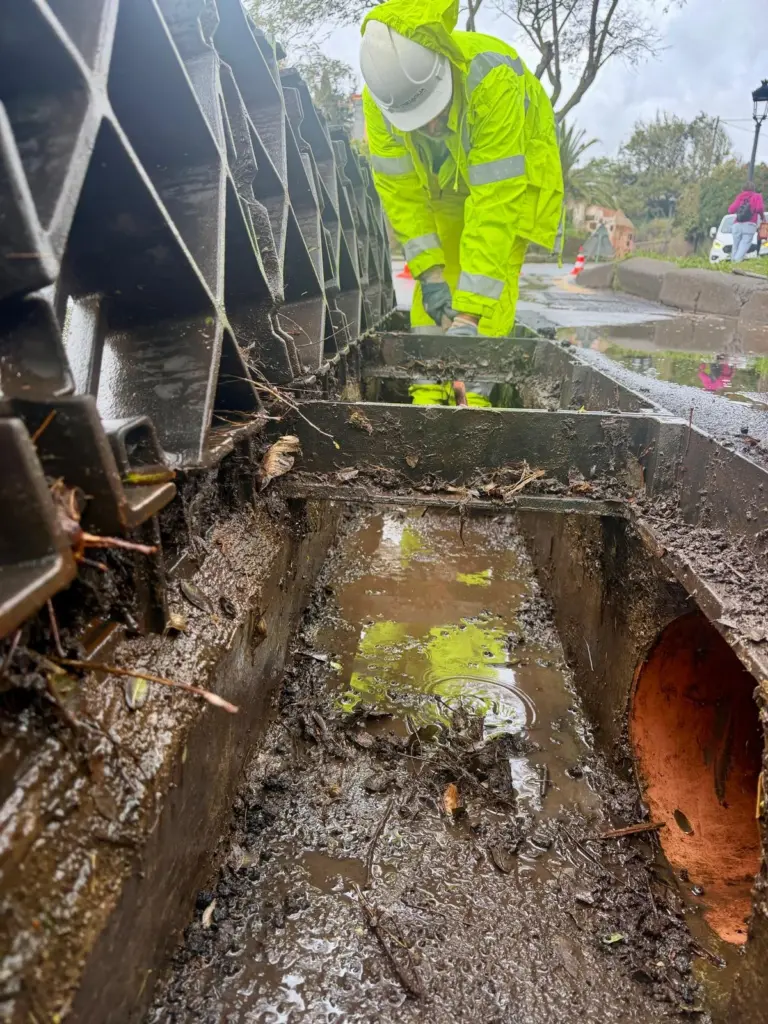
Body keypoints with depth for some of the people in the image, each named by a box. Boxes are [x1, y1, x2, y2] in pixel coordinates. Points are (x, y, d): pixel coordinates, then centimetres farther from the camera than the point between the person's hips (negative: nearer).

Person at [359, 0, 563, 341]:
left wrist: (469, 314, -48)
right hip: (443, 184, 4)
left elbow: (497, 198, -42)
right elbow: (399, 189, -20)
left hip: (512, 177, -3)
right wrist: (428, 272, -31)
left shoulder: (493, 80, -40)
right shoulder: (380, 94, -27)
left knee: (493, 275, -17)